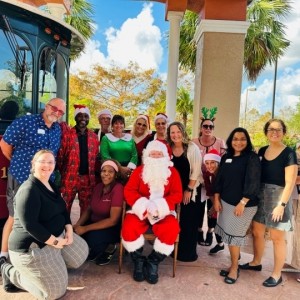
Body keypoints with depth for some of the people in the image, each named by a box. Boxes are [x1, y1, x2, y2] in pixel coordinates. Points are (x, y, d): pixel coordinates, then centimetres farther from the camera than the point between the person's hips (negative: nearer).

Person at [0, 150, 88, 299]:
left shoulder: (51, 185, 8)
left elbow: (62, 209, 13)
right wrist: (54, 241, -24)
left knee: (81, 254, 17)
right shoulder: (28, 190, -24)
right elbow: (29, 225, -30)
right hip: (32, 246, -10)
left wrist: (69, 229, -3)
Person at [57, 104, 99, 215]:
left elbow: (96, 157, 12)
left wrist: (93, 174, 7)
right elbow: (60, 156, -1)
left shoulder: (94, 136, 10)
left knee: (86, 208, 11)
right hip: (70, 177, -3)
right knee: (65, 207, 5)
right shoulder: (67, 134, -1)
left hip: (88, 178, 3)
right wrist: (64, 172, -1)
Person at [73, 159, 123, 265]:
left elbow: (113, 220, -23)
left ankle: (105, 251, 0)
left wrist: (85, 228, -22)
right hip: (95, 223, 7)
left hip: (113, 228, -7)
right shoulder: (98, 187, 4)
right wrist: (77, 225, -9)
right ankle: (95, 251, 10)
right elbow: (89, 209, 9)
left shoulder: (118, 189, -20)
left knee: (93, 237, -33)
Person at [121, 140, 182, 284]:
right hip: (141, 211, 1)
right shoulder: (139, 170, 7)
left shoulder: (172, 172, 6)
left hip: (163, 212, 0)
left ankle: (153, 262, -7)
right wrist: (144, 205, -20)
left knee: (172, 229, -29)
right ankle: (138, 261, -1)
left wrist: (158, 206, -20)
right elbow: (129, 191, -3)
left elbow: (177, 194, -4)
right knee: (128, 228, -27)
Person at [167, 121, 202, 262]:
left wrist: (189, 189, -13)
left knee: (188, 221, 0)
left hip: (190, 190, -4)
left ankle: (188, 252, 16)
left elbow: (196, 171, -12)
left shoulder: (192, 148, -10)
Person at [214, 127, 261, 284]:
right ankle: (233, 265, 27)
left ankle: (235, 268, 18)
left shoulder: (252, 158, -9)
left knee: (233, 236, 0)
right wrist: (216, 199, 6)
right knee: (229, 235, 11)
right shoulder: (226, 157, 8)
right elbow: (219, 179, 11)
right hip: (226, 202, 6)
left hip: (244, 204, -5)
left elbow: (253, 182, -16)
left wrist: (243, 203, -20)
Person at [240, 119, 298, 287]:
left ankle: (277, 274, 21)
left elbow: (290, 183, -15)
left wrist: (282, 204, -20)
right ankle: (256, 263, 37)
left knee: (277, 237, 5)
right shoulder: (262, 151, 6)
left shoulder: (289, 153, -11)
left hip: (278, 198, -6)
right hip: (260, 196, 6)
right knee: (257, 232, 16)